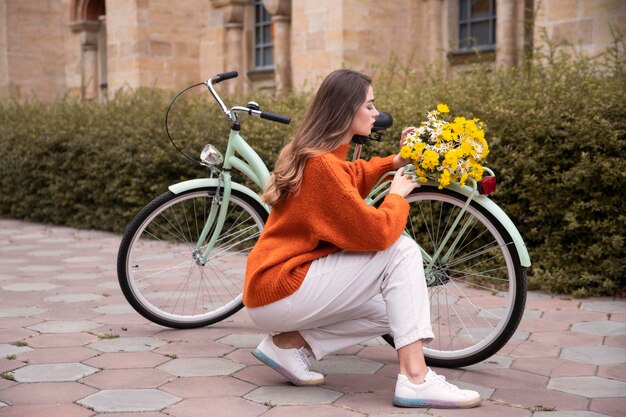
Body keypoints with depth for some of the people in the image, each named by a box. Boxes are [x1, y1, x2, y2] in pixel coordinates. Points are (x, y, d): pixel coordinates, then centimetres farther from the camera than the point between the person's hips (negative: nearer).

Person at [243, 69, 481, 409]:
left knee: (393, 310, 16)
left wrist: (395, 162, 17)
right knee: (401, 250, -14)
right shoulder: (322, 165, -20)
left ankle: (288, 342, 8)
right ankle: (415, 378, -19)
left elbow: (349, 179, 33)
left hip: (274, 284, 10)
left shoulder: (313, 155, 10)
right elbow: (378, 233, -23)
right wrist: (397, 194, -3)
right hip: (281, 292, -10)